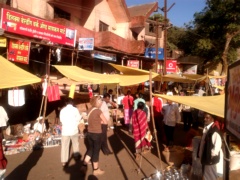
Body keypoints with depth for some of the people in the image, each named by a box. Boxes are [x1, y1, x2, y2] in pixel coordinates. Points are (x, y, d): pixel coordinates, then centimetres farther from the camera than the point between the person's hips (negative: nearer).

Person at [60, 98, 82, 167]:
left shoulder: (62, 110, -2)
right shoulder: (75, 109, -8)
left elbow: (61, 120, 5)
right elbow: (78, 118, -4)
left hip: (65, 130, 1)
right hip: (74, 130, -1)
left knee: (64, 146, 4)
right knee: (75, 144, 20)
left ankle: (64, 161, 3)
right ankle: (76, 156, 36)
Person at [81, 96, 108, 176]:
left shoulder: (89, 110, 4)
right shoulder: (98, 111, -17)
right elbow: (105, 122, -11)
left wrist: (98, 121, 4)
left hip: (89, 133, 7)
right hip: (97, 134, -7)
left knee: (90, 149, 22)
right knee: (96, 151, 8)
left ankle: (84, 165, 25)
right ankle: (96, 170, 23)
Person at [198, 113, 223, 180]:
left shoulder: (215, 130, -25)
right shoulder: (205, 128, 3)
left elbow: (217, 145, -26)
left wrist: (212, 156, -16)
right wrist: (200, 154, 13)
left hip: (211, 159, -8)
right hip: (205, 157, 8)